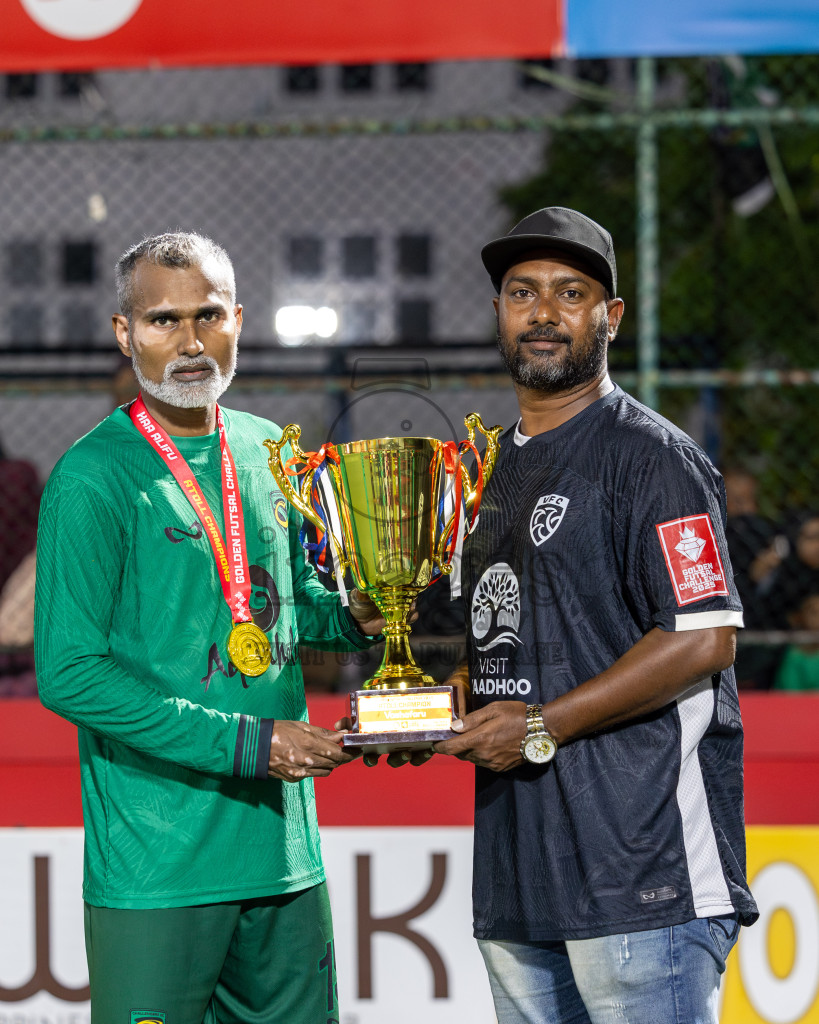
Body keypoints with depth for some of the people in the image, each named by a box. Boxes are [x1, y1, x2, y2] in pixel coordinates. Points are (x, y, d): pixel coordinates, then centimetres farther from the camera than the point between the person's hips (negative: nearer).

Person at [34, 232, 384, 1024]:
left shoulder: (270, 453, 11)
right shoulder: (93, 478, -10)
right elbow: (68, 674, -14)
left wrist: (350, 616, 1)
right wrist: (248, 743, -17)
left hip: (283, 849, 6)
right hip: (155, 868, -6)